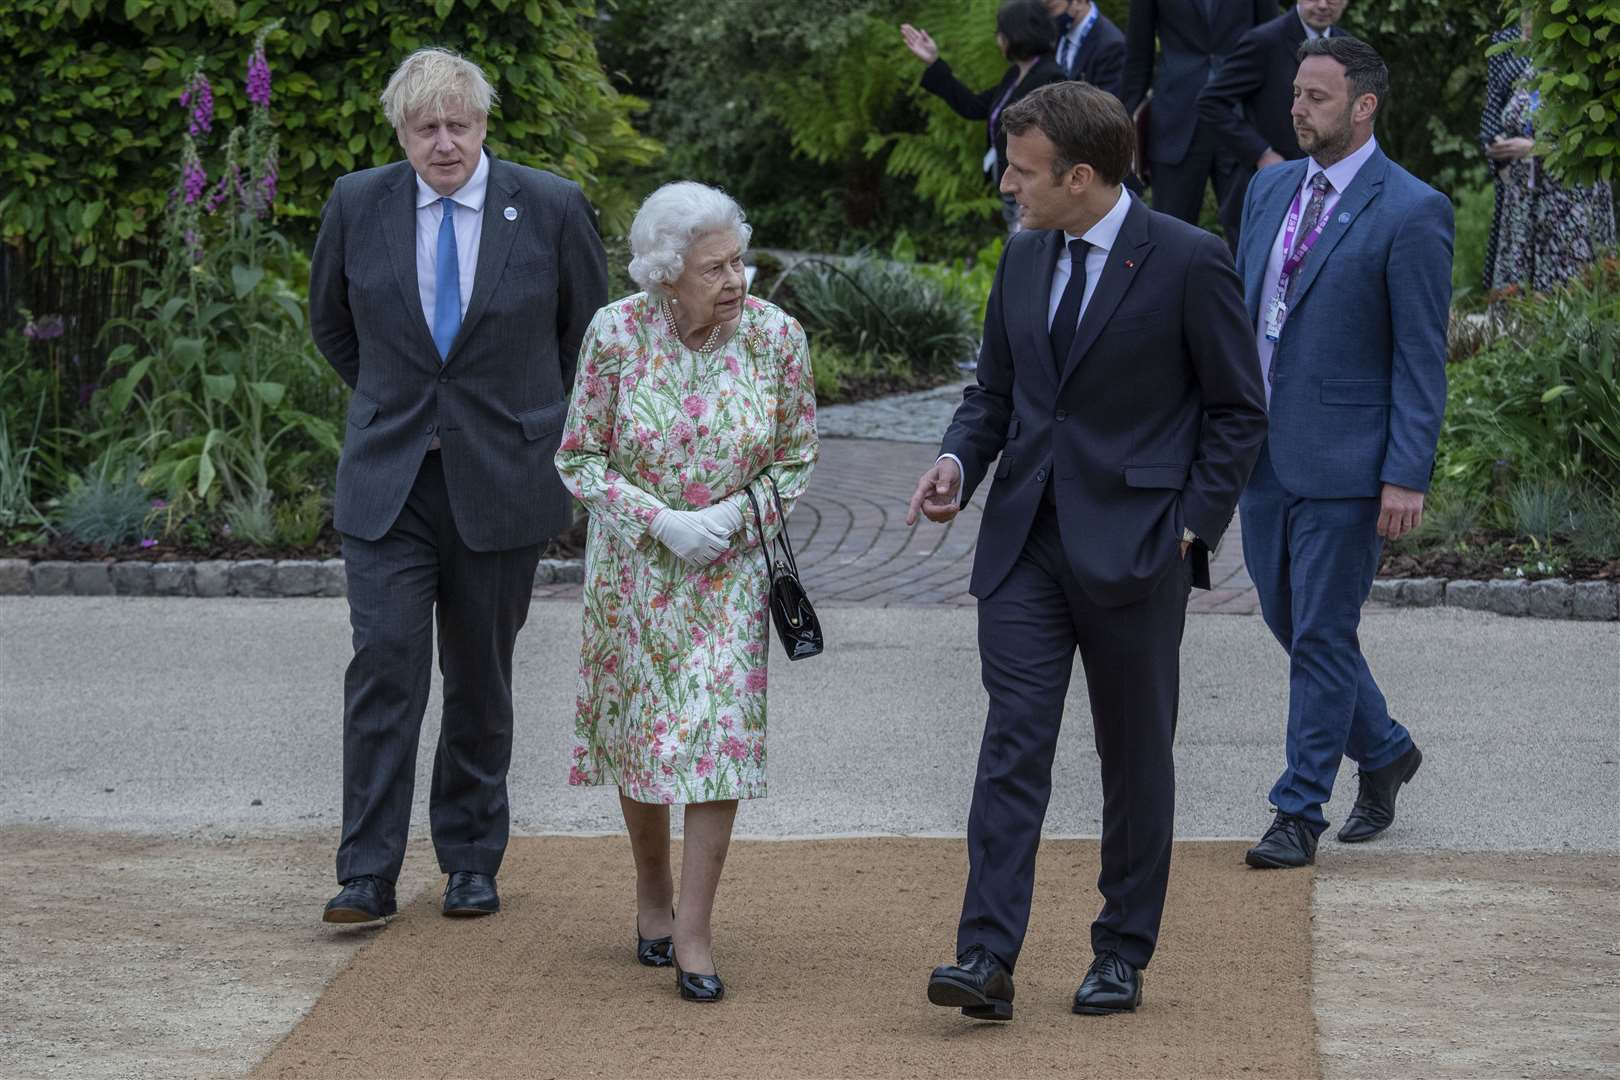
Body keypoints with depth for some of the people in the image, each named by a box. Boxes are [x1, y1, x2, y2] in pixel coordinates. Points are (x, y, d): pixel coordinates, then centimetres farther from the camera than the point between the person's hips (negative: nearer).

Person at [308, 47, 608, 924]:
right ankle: (367, 873, -8)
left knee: (481, 678, 8)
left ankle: (471, 863, 21)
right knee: (385, 661, -10)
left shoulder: (551, 208, -4)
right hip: (387, 481, 0)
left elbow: (592, 332, 10)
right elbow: (331, 321, 17)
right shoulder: (358, 205, 0)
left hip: (500, 481, 0)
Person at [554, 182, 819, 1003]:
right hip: (634, 564, 0)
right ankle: (653, 896, 33)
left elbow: (798, 458, -1)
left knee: (718, 733, -9)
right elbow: (579, 457, -6)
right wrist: (659, 519, -18)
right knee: (639, 728, 11)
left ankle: (694, 932, -4)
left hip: (730, 566, 0)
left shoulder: (775, 335, -12)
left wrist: (733, 514, -17)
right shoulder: (617, 333, -15)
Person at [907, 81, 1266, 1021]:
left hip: (1134, 548, -4)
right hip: (1026, 544, 4)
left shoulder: (1189, 262, -9)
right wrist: (959, 462, -2)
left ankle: (1124, 956, 18)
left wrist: (1193, 525, -9)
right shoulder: (1024, 258, 9)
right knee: (1012, 746, -5)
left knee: (1136, 758, 7)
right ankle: (988, 959, -10)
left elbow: (1239, 410, -3)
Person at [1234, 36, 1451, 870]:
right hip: (1263, 452, 7)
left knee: (1322, 634, -2)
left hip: (1344, 458, -7)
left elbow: (1422, 355, -12)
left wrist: (1406, 477, -16)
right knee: (1289, 620, 15)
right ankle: (1383, 749, 35)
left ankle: (1300, 810, 7)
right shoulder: (1271, 190, 10)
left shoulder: (1411, 213, -11)